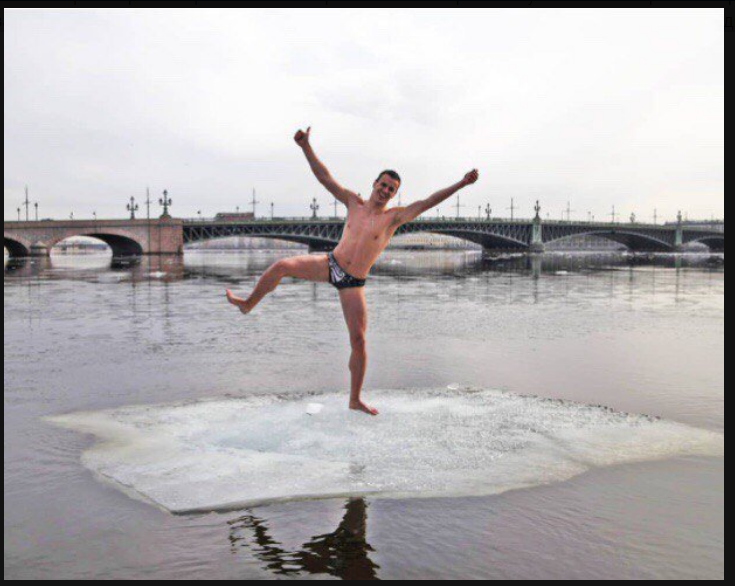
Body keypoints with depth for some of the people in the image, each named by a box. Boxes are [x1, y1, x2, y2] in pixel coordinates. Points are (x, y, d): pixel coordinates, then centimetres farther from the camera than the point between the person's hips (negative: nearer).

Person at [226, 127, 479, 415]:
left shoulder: (395, 216, -4)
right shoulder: (354, 203, 4)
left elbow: (428, 202, -13)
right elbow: (325, 178, 1)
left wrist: (460, 184, -21)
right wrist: (306, 147, -8)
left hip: (353, 283, -2)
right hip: (330, 264, 2)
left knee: (358, 340, -3)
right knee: (283, 265, -17)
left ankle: (355, 400, 12)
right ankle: (248, 304, 9)